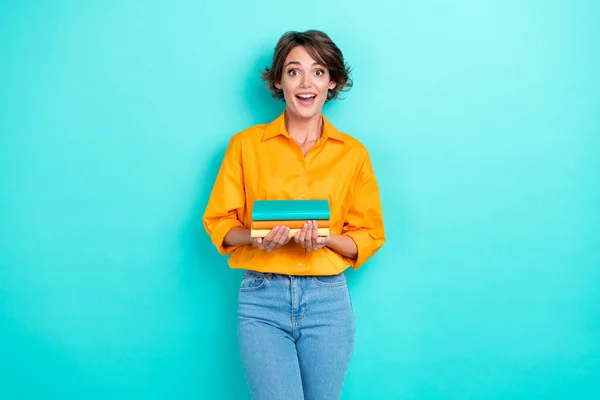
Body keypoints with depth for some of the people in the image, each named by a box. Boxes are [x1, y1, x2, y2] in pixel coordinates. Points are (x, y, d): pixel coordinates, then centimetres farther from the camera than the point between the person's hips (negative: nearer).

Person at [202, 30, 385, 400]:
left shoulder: (353, 153, 4)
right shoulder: (246, 144, 2)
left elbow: (369, 238, 6)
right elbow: (219, 223, 4)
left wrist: (326, 239, -14)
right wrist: (255, 237, -16)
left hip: (328, 299, 2)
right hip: (263, 298, -1)